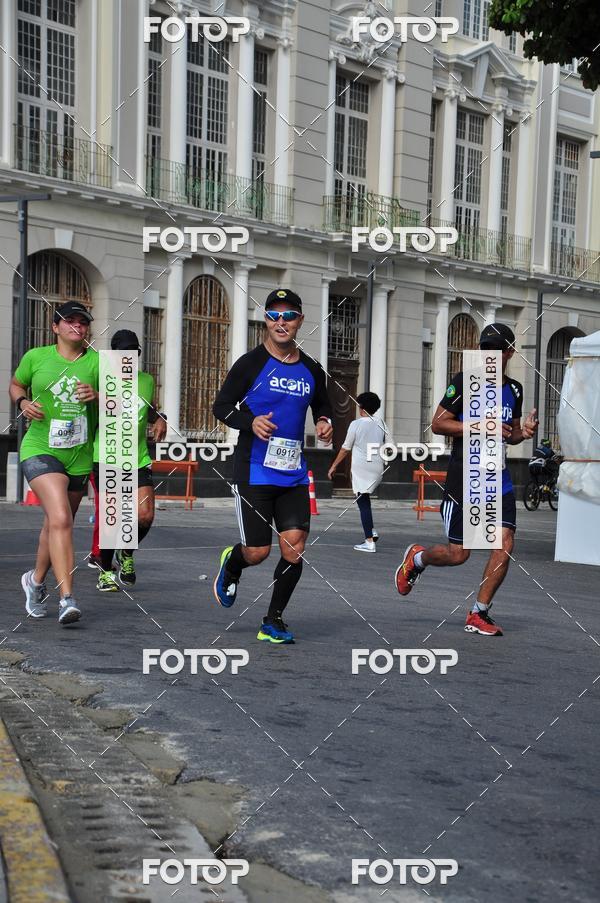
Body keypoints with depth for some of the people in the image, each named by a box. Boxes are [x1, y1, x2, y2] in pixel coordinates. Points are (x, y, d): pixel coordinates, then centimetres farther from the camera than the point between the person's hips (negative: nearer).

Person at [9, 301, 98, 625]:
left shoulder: (98, 362, 3)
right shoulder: (35, 357, 1)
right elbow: (15, 385, 19)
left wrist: (98, 397, -14)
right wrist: (22, 402, -3)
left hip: (79, 457, 3)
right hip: (40, 450, -3)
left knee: (56, 525, 16)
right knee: (60, 519, -23)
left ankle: (36, 580, 42)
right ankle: (67, 598, -25)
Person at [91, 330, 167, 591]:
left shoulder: (147, 380, 11)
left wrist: (160, 419, 8)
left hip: (138, 460, 3)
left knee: (146, 516, -9)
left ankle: (126, 553, 21)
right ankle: (105, 571, 21)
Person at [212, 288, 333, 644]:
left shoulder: (312, 370, 10)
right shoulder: (251, 363, -3)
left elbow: (322, 406, 26)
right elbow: (221, 406, -1)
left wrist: (325, 422, 3)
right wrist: (251, 422, -19)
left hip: (293, 474, 4)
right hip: (254, 472, -4)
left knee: (295, 548, -5)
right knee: (257, 552, -3)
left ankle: (274, 621, 13)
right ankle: (231, 563, 35)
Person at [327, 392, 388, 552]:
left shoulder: (356, 424, -7)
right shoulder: (381, 424, 5)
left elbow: (345, 449, -4)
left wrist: (334, 466, 6)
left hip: (361, 469, -5)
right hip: (377, 469, 5)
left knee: (363, 503, -2)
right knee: (365, 500, 23)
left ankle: (369, 541, -4)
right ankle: (371, 531, 10)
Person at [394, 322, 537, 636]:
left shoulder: (514, 389, 12)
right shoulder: (465, 381, -7)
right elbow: (437, 424, -8)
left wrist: (523, 432, 1)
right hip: (464, 480, -5)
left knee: (504, 545, -8)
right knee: (457, 554, -1)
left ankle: (478, 615, 6)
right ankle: (415, 558, 31)